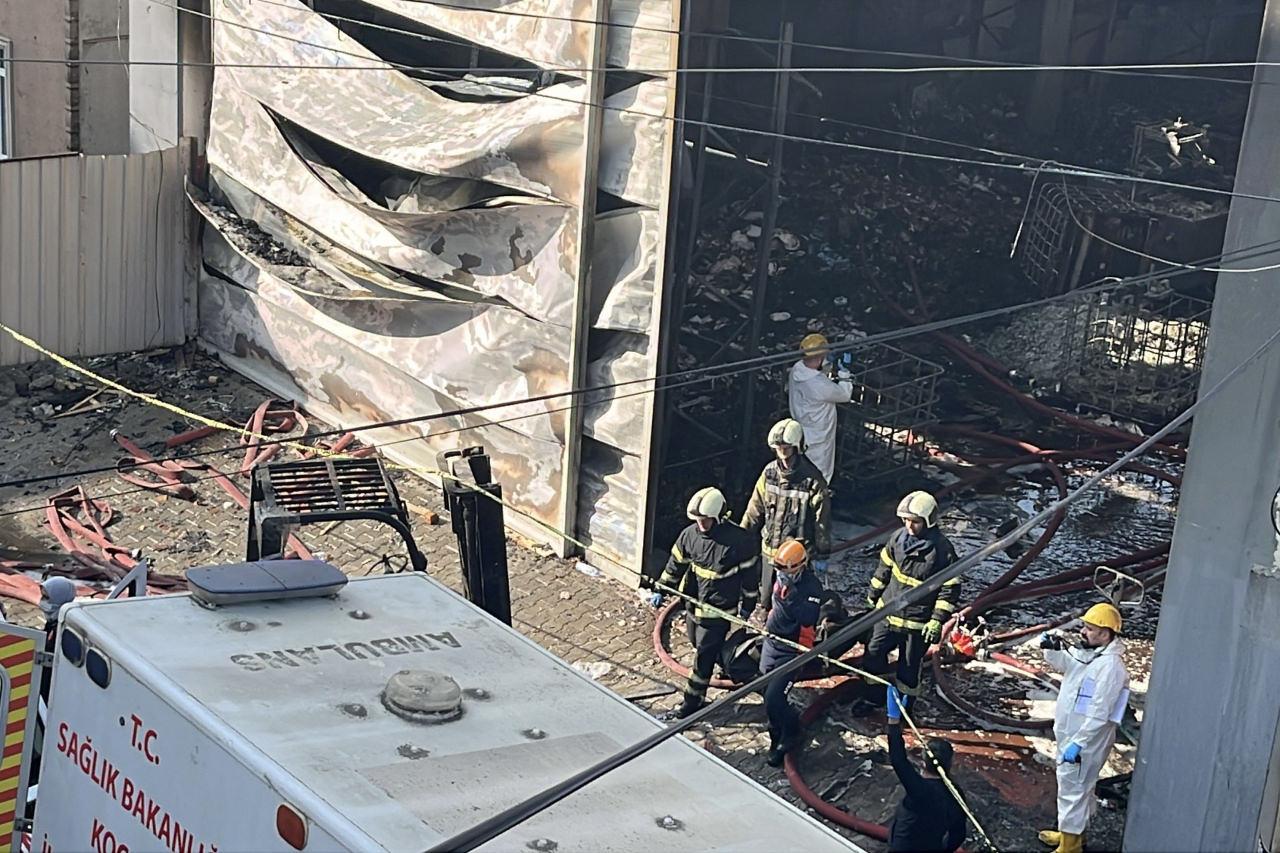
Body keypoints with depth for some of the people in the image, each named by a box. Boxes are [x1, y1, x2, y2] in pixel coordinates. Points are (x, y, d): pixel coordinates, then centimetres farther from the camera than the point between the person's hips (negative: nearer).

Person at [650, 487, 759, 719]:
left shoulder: (740, 540, -19)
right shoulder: (690, 535, -4)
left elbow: (749, 574, -9)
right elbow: (676, 564, 10)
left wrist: (746, 606, -4)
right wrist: (660, 590, 8)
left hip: (718, 610, -6)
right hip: (693, 603, 6)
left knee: (704, 655, -1)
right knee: (701, 649, 16)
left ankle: (692, 702, 9)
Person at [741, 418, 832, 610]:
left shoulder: (812, 480, -16)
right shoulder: (769, 473, -2)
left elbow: (822, 521, -9)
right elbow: (755, 509, 8)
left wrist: (822, 556, -6)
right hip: (770, 550, 5)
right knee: (767, 600, 17)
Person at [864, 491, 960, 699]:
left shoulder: (942, 549, -19)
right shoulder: (899, 537, -5)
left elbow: (950, 588, -14)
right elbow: (885, 567, 12)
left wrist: (938, 620, -18)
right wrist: (874, 593, 19)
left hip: (918, 622, -5)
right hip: (888, 611, 5)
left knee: (909, 668, 7)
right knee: (873, 654, 11)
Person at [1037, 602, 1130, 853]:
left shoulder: (1110, 665, -27)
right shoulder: (1086, 652, 1)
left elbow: (1099, 714, -28)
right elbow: (1061, 661, 20)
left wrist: (1077, 744, -26)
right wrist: (1053, 648, -3)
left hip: (1085, 742, -9)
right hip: (1070, 736, 9)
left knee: (1072, 790, 1)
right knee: (1078, 787, 23)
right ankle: (1072, 833, 39)